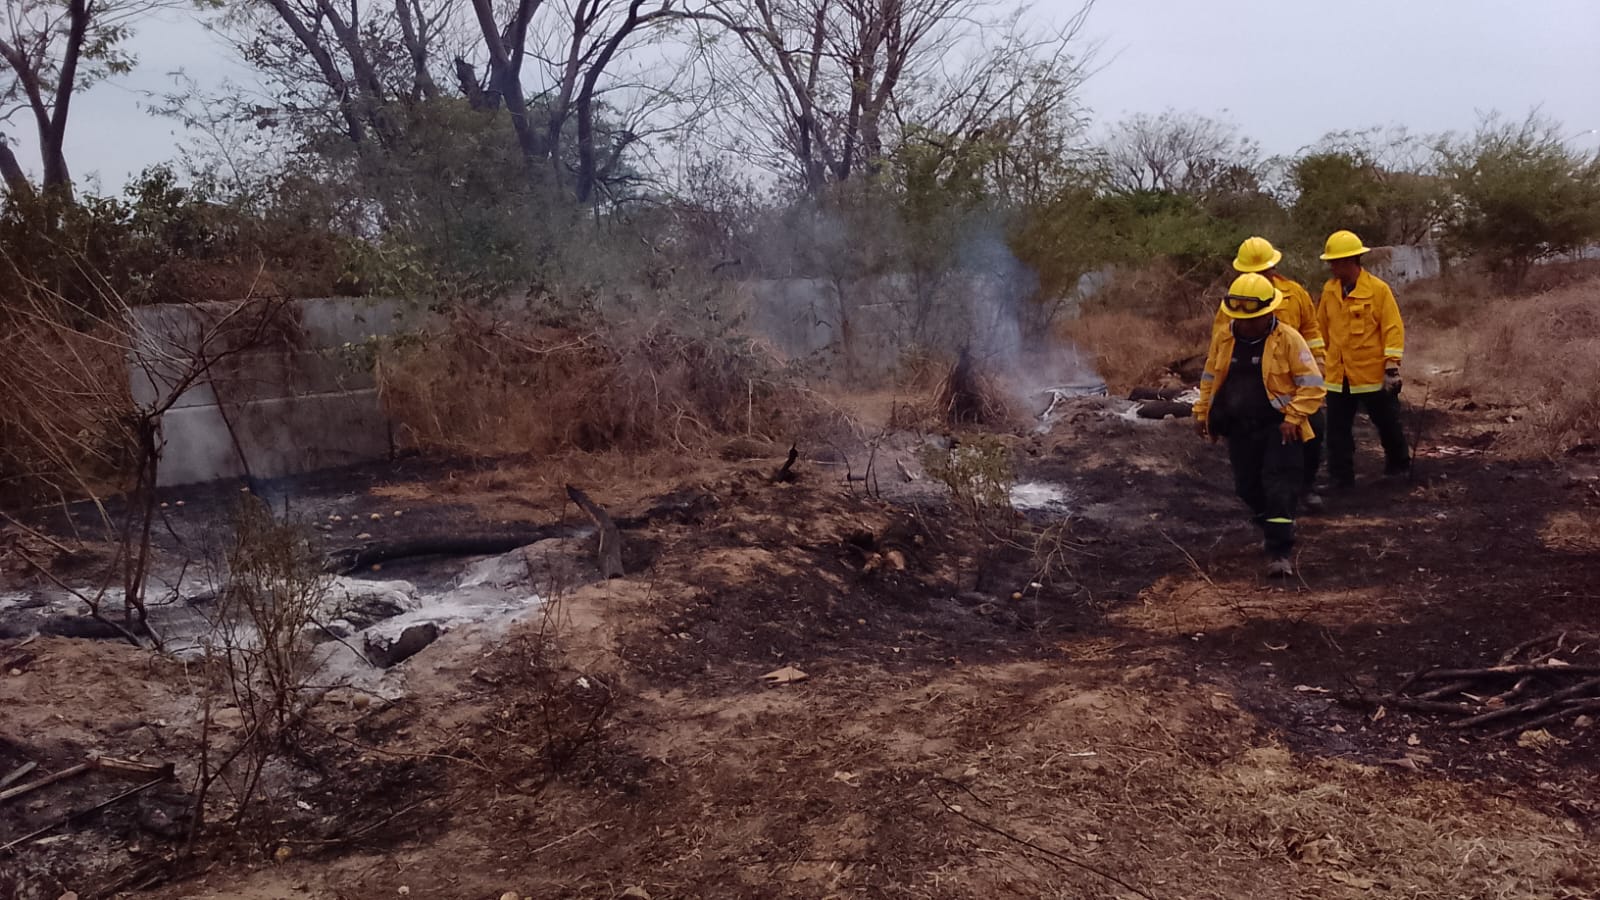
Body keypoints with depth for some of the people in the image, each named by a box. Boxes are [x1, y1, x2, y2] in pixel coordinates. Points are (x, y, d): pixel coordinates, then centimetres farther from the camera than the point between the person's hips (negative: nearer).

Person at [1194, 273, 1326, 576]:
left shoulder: (1288, 338, -12)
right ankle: (1271, 529, 40)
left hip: (1278, 426, -5)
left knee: (1279, 488, -8)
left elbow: (1312, 384, -10)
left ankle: (1279, 552, -5)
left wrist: (1293, 417, -18)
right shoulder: (1223, 338, 2)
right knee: (1247, 486, 14)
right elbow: (1210, 378, 15)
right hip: (1239, 427, 5)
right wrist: (1202, 413, 10)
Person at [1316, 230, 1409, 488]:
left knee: (1387, 423, 14)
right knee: (1338, 430, 5)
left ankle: (1398, 464, 36)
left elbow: (1394, 328, -10)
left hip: (1373, 373, -4)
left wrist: (1392, 366, -15)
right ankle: (1341, 478, 14)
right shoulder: (1329, 290, 4)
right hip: (1337, 375, 4)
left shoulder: (1378, 289, -10)